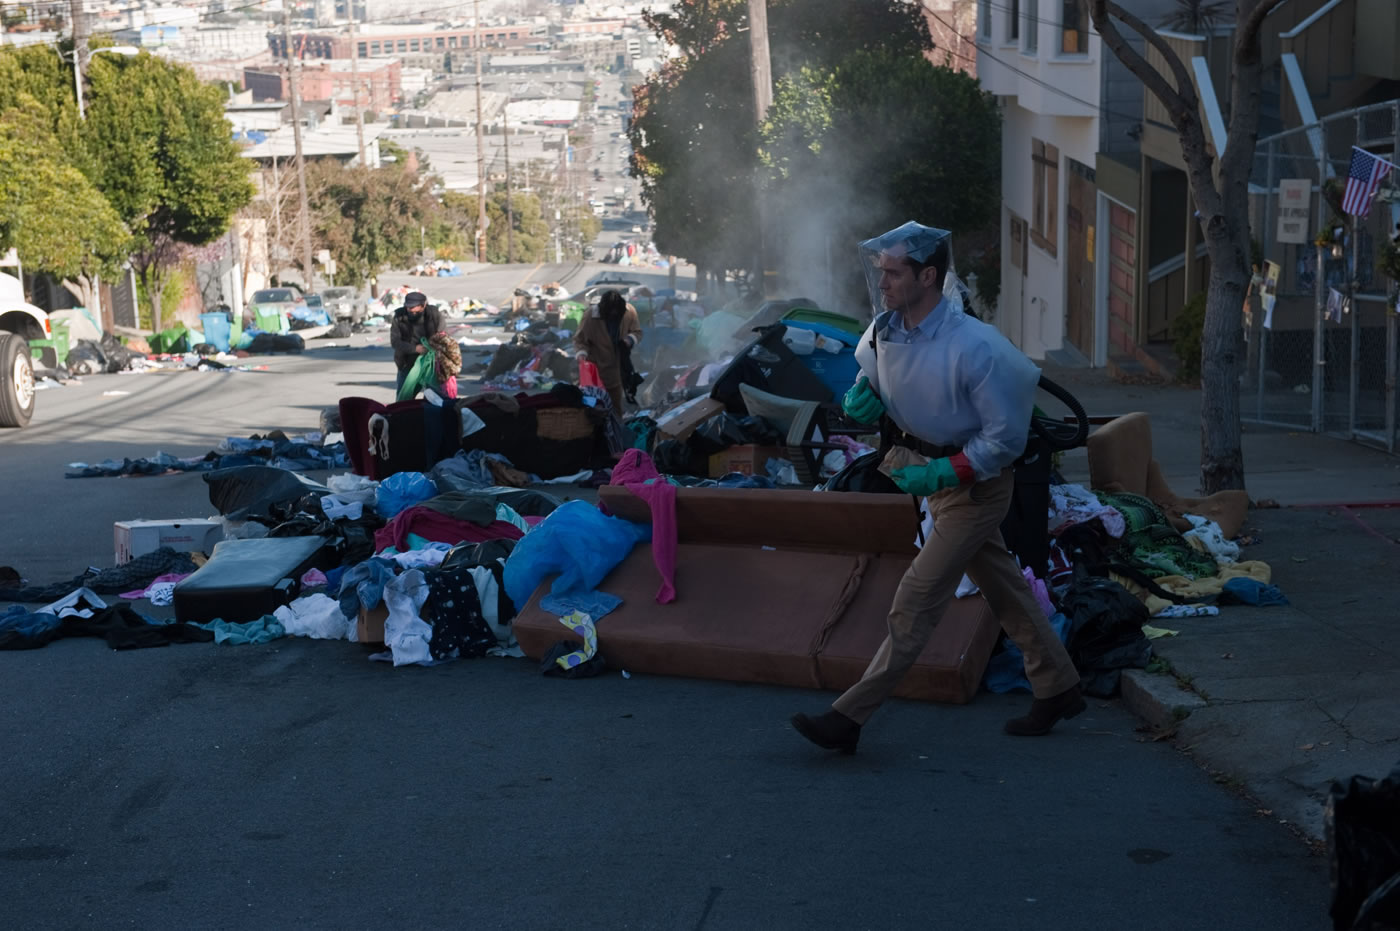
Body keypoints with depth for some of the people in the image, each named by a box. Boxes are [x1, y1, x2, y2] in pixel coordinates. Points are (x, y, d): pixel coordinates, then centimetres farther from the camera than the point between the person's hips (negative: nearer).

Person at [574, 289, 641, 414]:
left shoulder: (629, 312, -12)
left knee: (616, 408, 19)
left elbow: (637, 332, 3)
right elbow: (579, 339, -9)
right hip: (597, 370, -3)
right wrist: (582, 352, -29)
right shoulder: (591, 316, -20)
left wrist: (631, 339, -20)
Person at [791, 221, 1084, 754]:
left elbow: (1005, 438, -22)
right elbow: (871, 370, 14)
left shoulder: (974, 348, -29)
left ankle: (849, 717, -7)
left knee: (917, 600, -9)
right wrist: (863, 395, -10)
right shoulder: (884, 331, -8)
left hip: (975, 485, -8)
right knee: (1002, 587, 19)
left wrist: (942, 473, -27)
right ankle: (1058, 689, 35)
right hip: (935, 473, 8)